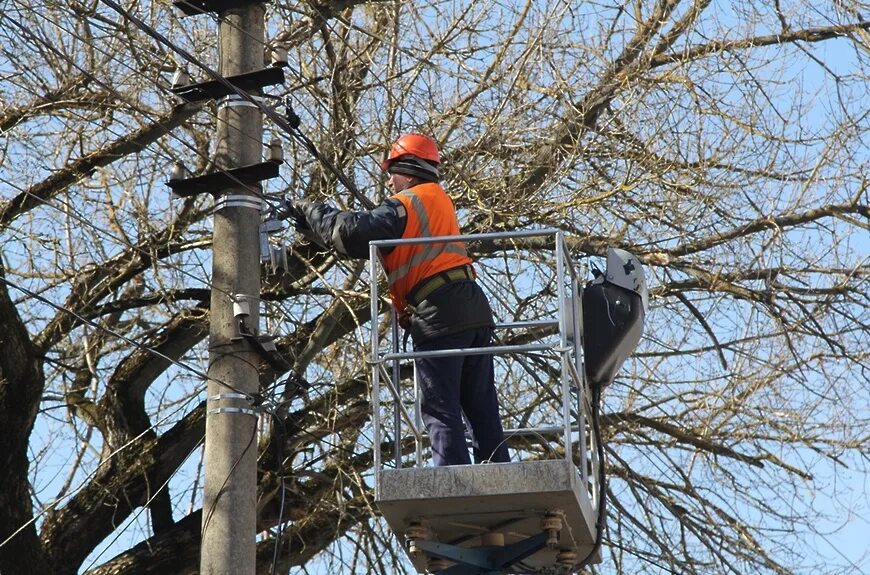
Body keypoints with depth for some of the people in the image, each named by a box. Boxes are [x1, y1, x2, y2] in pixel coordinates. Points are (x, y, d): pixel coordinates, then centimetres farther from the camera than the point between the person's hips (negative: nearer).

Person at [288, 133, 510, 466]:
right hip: (475, 311, 8)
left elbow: (355, 234, -16)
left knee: (441, 411, -6)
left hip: (438, 315, -8)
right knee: (482, 409, 10)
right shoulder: (439, 199, 22)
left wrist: (315, 214, 1)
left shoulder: (403, 204, -4)